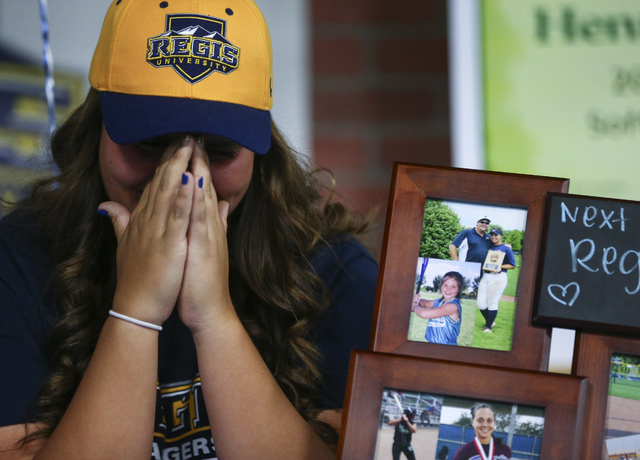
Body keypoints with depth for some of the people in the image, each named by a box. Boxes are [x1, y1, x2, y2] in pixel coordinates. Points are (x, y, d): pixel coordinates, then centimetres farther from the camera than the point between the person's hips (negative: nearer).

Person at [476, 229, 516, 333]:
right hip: (485, 276, 5)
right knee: (481, 304, 0)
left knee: (492, 303, -7)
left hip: (498, 277, -5)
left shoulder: (506, 249, 4)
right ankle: (490, 321, 21)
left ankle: (489, 326, -2)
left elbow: (512, 265, 1)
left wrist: (500, 266, -12)